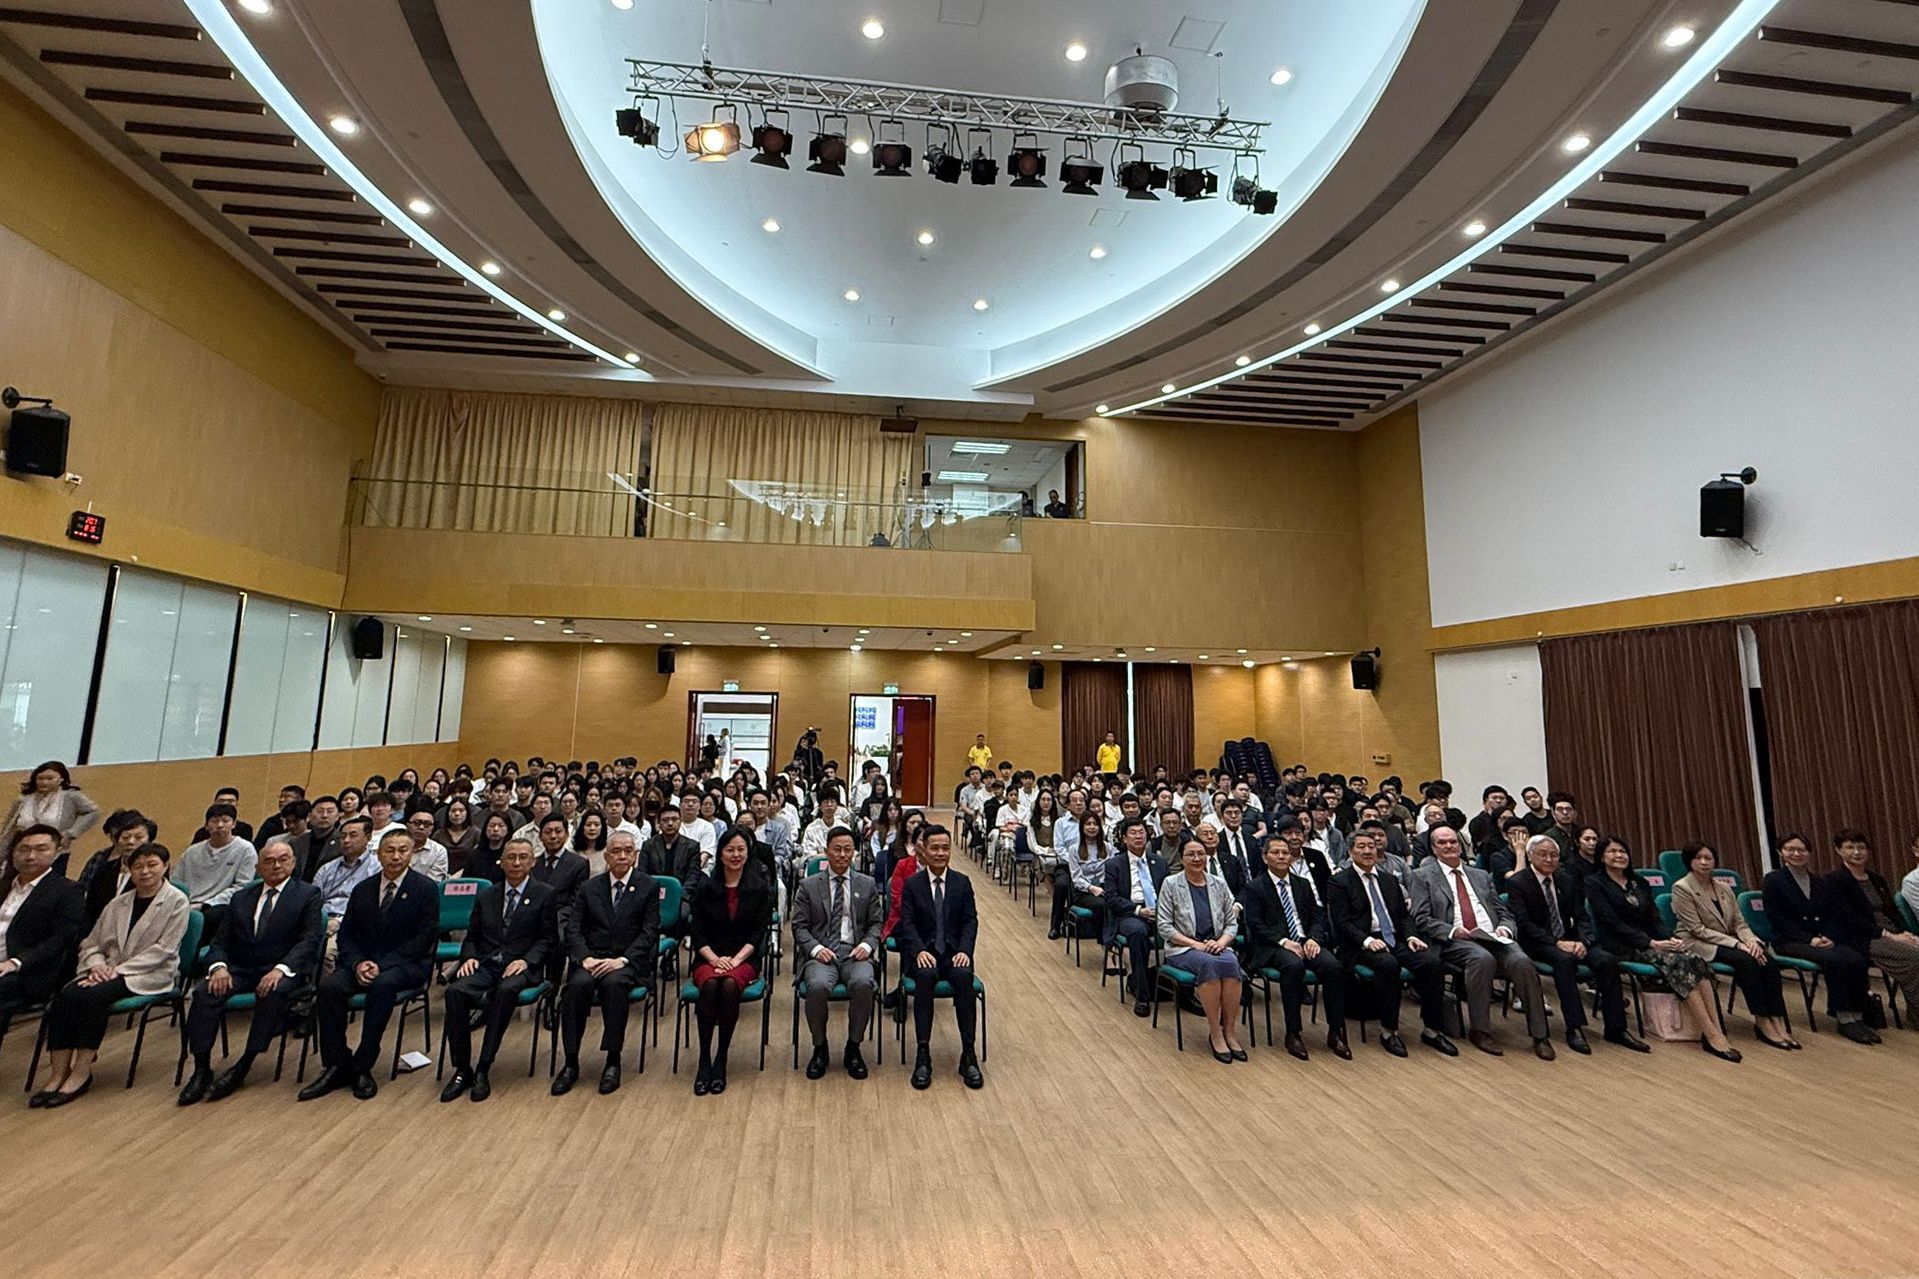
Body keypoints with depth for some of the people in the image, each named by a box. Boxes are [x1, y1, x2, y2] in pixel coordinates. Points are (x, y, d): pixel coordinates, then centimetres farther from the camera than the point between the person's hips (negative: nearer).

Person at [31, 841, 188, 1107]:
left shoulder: (176, 901, -3)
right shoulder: (118, 903, 17)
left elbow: (163, 949, -9)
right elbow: (91, 943, 16)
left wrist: (119, 969, -16)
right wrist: (97, 965, -6)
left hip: (150, 974, -6)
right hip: (110, 971, 6)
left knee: (93, 996, -28)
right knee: (65, 994, -22)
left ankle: (81, 1072, -18)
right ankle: (58, 1074, -19)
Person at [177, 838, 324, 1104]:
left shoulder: (308, 895, 3)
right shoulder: (242, 897, 18)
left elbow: (310, 939, -8)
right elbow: (220, 941, 13)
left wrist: (281, 969, -23)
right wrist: (219, 966, -9)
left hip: (283, 971, -4)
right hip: (239, 969, 4)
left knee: (273, 993, -34)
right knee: (205, 991, -23)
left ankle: (243, 1066, -21)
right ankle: (202, 1069, -16)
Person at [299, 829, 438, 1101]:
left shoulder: (426, 889, -4)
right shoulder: (362, 889, 11)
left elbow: (425, 937, -10)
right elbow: (346, 934, 10)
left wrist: (382, 965, -18)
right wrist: (357, 963, -10)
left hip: (406, 965, -5)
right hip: (363, 963, 5)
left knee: (383, 984, -35)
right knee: (329, 985, -24)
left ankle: (362, 1067, -21)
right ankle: (336, 1066, -14)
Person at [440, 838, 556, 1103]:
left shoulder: (545, 894, 6)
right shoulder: (486, 897, 19)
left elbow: (549, 938, 2)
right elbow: (471, 937, 19)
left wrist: (526, 960, -14)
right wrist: (469, 957, -2)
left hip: (520, 966, -4)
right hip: (485, 964, 4)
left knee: (507, 990, -35)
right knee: (455, 990, -26)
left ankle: (483, 1069, -25)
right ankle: (462, 1070, -16)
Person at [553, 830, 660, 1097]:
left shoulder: (648, 887, 5)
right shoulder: (588, 887, 13)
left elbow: (650, 932, -2)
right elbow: (571, 927, 5)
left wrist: (622, 959, -16)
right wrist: (585, 958, -13)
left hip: (630, 961, -2)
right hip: (593, 958, 2)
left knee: (614, 982, -34)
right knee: (578, 984, -29)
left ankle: (613, 1060, -21)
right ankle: (571, 1062, -18)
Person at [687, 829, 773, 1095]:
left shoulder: (760, 888, 3)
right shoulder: (706, 888, 6)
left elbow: (760, 930, -1)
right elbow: (696, 931, 3)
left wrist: (735, 959, -14)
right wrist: (715, 958, -12)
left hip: (745, 958, -1)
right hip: (709, 958, 1)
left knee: (730, 985, -32)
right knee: (710, 984, -32)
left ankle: (721, 1059, -19)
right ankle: (704, 1060, -21)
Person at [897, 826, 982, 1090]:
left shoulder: (962, 883, 9)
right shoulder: (912, 884, 5)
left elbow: (971, 921, 4)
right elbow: (907, 923, -3)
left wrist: (964, 950, -14)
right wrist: (920, 950, -21)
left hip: (954, 951, 1)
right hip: (923, 952, -1)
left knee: (963, 976, -32)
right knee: (925, 976, -34)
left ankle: (968, 1055, -23)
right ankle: (923, 1055, -27)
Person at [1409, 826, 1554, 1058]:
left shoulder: (1481, 875, 24)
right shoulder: (1423, 876, 9)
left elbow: (1504, 912, 21)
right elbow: (1421, 919, 0)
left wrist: (1505, 927, -2)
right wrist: (1452, 930, -15)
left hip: (1493, 937, 4)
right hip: (1455, 942, -4)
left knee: (1522, 961, -26)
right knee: (1482, 959, -35)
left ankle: (1540, 1035, -16)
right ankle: (1479, 1029, -21)